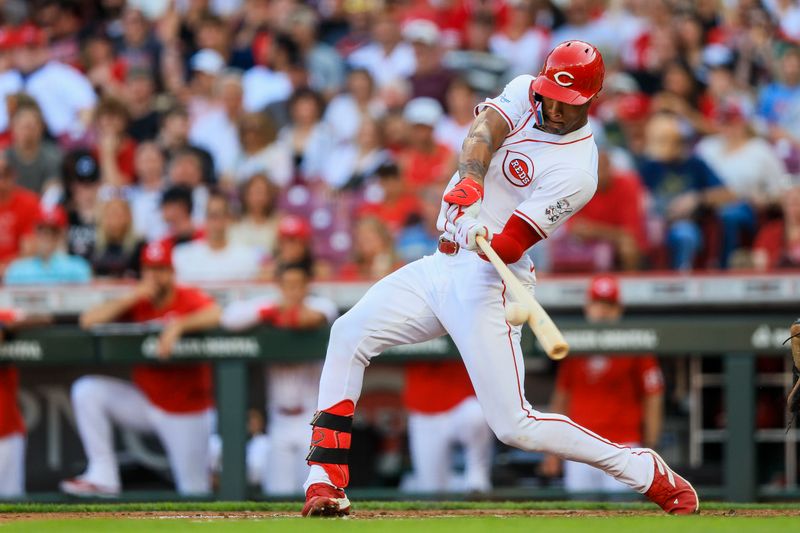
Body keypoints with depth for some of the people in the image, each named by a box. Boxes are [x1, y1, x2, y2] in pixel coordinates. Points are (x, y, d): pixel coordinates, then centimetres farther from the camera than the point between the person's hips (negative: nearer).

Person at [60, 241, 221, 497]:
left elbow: (216, 315, -33)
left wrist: (178, 325, -42)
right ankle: (103, 477, -16)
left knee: (194, 493, -3)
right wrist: (133, 296, -19)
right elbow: (88, 321, -13)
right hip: (146, 402, 4)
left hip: (186, 412, -4)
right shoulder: (135, 303, 0)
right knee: (87, 391, -17)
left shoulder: (190, 298, -11)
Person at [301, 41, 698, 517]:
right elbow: (484, 130, -17)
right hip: (443, 265, 8)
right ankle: (327, 483, -1)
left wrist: (482, 238, -44)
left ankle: (650, 474, -1)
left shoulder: (575, 172, -18)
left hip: (487, 282, -8)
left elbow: (507, 248, -22)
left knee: (515, 426, -13)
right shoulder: (524, 94, 3)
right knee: (350, 334, -1)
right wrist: (469, 182, -35)